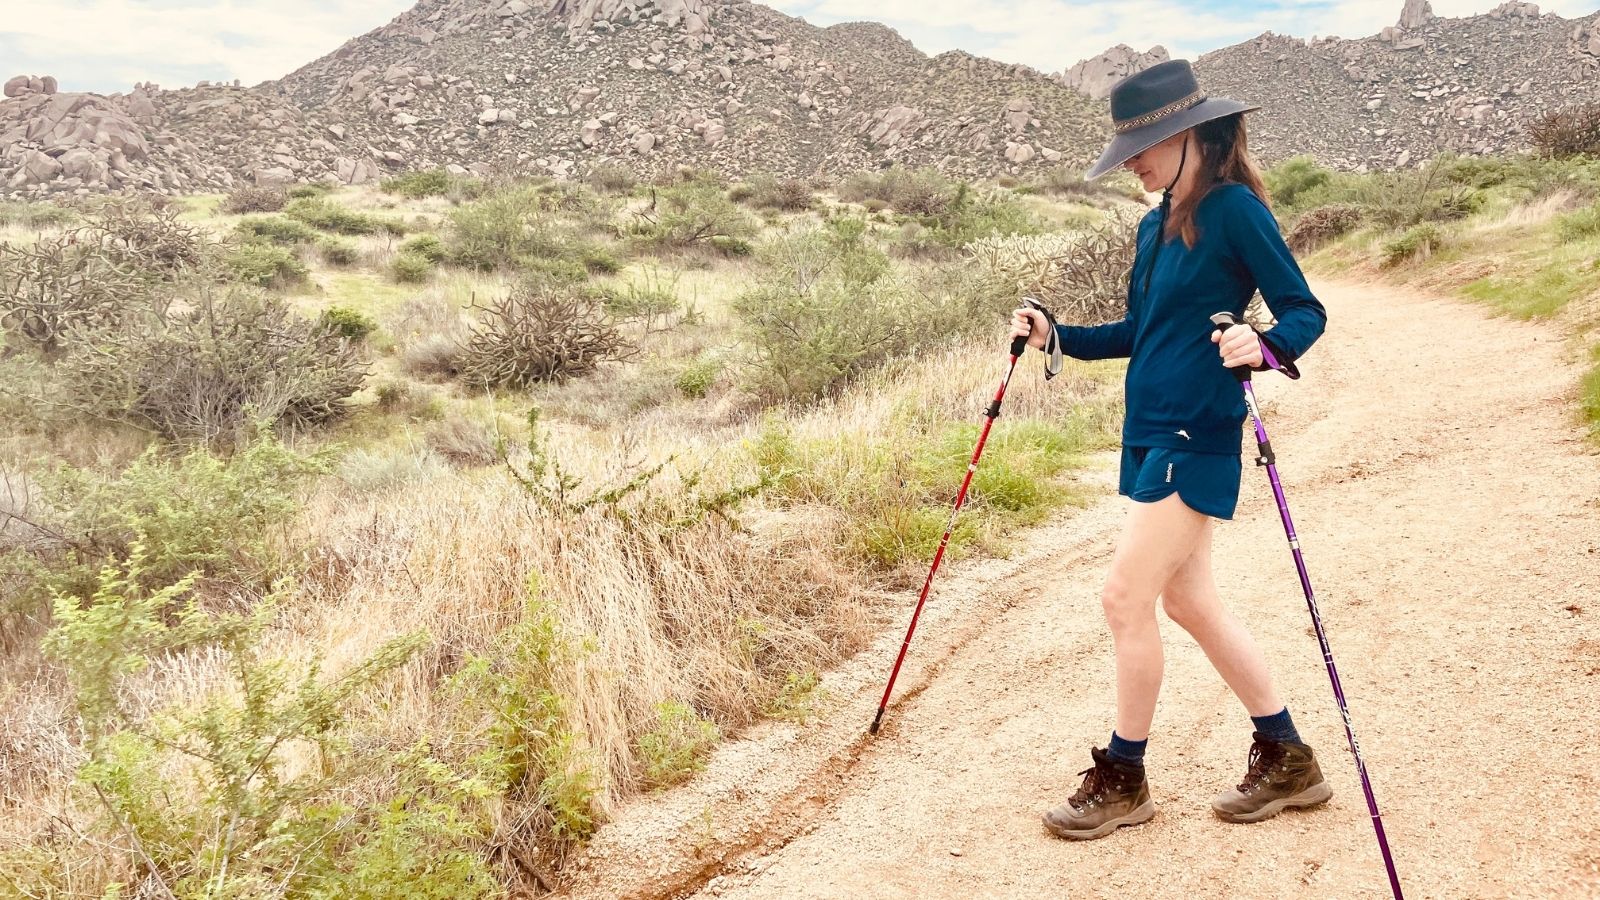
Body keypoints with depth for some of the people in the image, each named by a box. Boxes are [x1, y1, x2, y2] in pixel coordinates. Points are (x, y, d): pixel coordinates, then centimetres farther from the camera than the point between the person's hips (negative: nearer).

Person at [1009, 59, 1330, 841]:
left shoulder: (1234, 210, -10)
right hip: (1148, 432, 9)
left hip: (1195, 437, -9)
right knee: (1188, 601, 13)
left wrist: (1264, 347, -31)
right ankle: (1287, 762, 27)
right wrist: (1054, 337, 9)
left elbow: (1306, 311, -11)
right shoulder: (1155, 226, 14)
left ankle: (1122, 780, 10)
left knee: (1127, 597, -7)